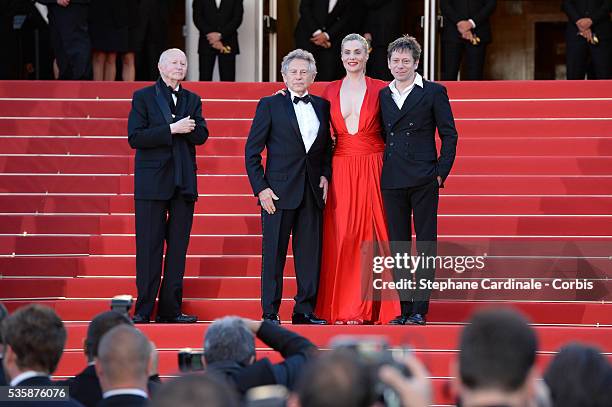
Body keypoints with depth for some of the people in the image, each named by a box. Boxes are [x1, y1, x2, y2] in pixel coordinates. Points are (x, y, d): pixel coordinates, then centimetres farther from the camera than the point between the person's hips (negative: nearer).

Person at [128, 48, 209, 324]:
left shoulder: (192, 100, 15)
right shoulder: (143, 97, 1)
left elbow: (201, 135, 3)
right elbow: (135, 137, -10)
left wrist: (184, 128, -16)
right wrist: (172, 129, -16)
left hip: (183, 182, 4)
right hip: (152, 182, -4)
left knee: (178, 247, 4)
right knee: (149, 247, -4)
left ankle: (170, 309, 8)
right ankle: (143, 309, -1)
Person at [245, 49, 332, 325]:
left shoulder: (322, 106, 12)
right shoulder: (270, 105, 1)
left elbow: (327, 147, 20)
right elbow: (252, 151, -1)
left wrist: (325, 175, 3)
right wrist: (260, 188, -8)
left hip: (312, 191, 4)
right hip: (279, 191, -4)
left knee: (310, 254, 3)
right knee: (274, 254, -2)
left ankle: (305, 311, 11)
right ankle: (270, 313, 4)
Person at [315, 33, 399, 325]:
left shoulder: (380, 89, 2)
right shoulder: (330, 91, 10)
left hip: (372, 169, -2)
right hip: (340, 170, 2)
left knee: (369, 235, -3)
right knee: (340, 236, -3)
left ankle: (363, 306, 1)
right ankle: (340, 307, 1)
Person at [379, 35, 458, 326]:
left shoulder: (434, 92, 1)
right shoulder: (382, 95, 13)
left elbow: (449, 135, 1)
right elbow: (381, 136, 16)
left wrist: (441, 172, -6)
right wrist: (379, 173, 7)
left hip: (423, 180, -4)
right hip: (392, 181, 4)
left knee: (426, 244, -2)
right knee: (398, 246, 5)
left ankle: (420, 309, -1)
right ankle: (405, 308, 11)